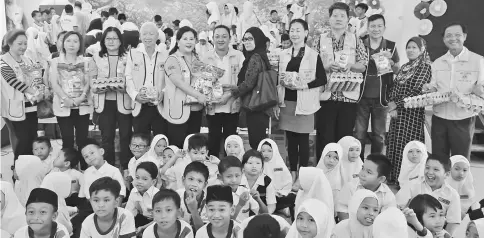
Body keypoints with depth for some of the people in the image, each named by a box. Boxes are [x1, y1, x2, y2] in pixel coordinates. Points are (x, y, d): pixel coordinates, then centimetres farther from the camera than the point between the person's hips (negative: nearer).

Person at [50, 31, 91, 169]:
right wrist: (66, 99, -15)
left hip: (82, 106, 0)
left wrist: (81, 97, -17)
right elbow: (54, 84, -2)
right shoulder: (55, 62, 7)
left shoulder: (85, 62, 8)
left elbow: (88, 82, 0)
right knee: (67, 140, 0)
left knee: (82, 140, 1)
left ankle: (84, 169, 9)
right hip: (63, 106, 0)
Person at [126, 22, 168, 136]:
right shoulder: (133, 53, 8)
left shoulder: (164, 55, 7)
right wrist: (135, 95, -13)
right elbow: (128, 78, 3)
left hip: (160, 107, 0)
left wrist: (162, 95, -15)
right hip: (140, 107, 0)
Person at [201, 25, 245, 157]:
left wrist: (229, 95, -16)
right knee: (213, 140, 6)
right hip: (213, 107, 1)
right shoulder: (206, 58, 3)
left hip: (232, 106, 0)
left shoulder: (238, 56, -1)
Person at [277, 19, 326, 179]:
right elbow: (278, 80, 12)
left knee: (303, 140, 0)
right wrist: (277, 103, 9)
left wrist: (304, 85, -18)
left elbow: (322, 79, -5)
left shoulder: (313, 55, -3)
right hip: (286, 102, 4)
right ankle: (292, 172, 19)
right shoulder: (283, 55, 9)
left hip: (304, 104, -4)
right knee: (290, 139, 9)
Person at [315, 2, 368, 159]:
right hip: (325, 94, 0)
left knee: (345, 137, 5)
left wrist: (350, 65, -14)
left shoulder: (355, 40, 7)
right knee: (324, 137, 1)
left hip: (349, 95, 0)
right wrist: (327, 66, -14)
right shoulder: (321, 40, 7)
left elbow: (364, 65, 5)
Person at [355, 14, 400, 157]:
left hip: (381, 98, 1)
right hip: (362, 97, 0)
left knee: (379, 136, 11)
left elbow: (398, 71, 6)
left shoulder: (391, 46, 0)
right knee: (359, 135, 5)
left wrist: (389, 61, -11)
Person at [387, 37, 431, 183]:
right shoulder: (404, 67, 15)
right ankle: (393, 178, 16)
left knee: (407, 146, -6)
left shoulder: (424, 67, -7)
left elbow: (416, 91, -14)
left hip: (412, 112, -7)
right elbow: (395, 88, 13)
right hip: (397, 112, 7)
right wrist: (392, 106, -3)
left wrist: (396, 104, -12)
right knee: (394, 144, 7)